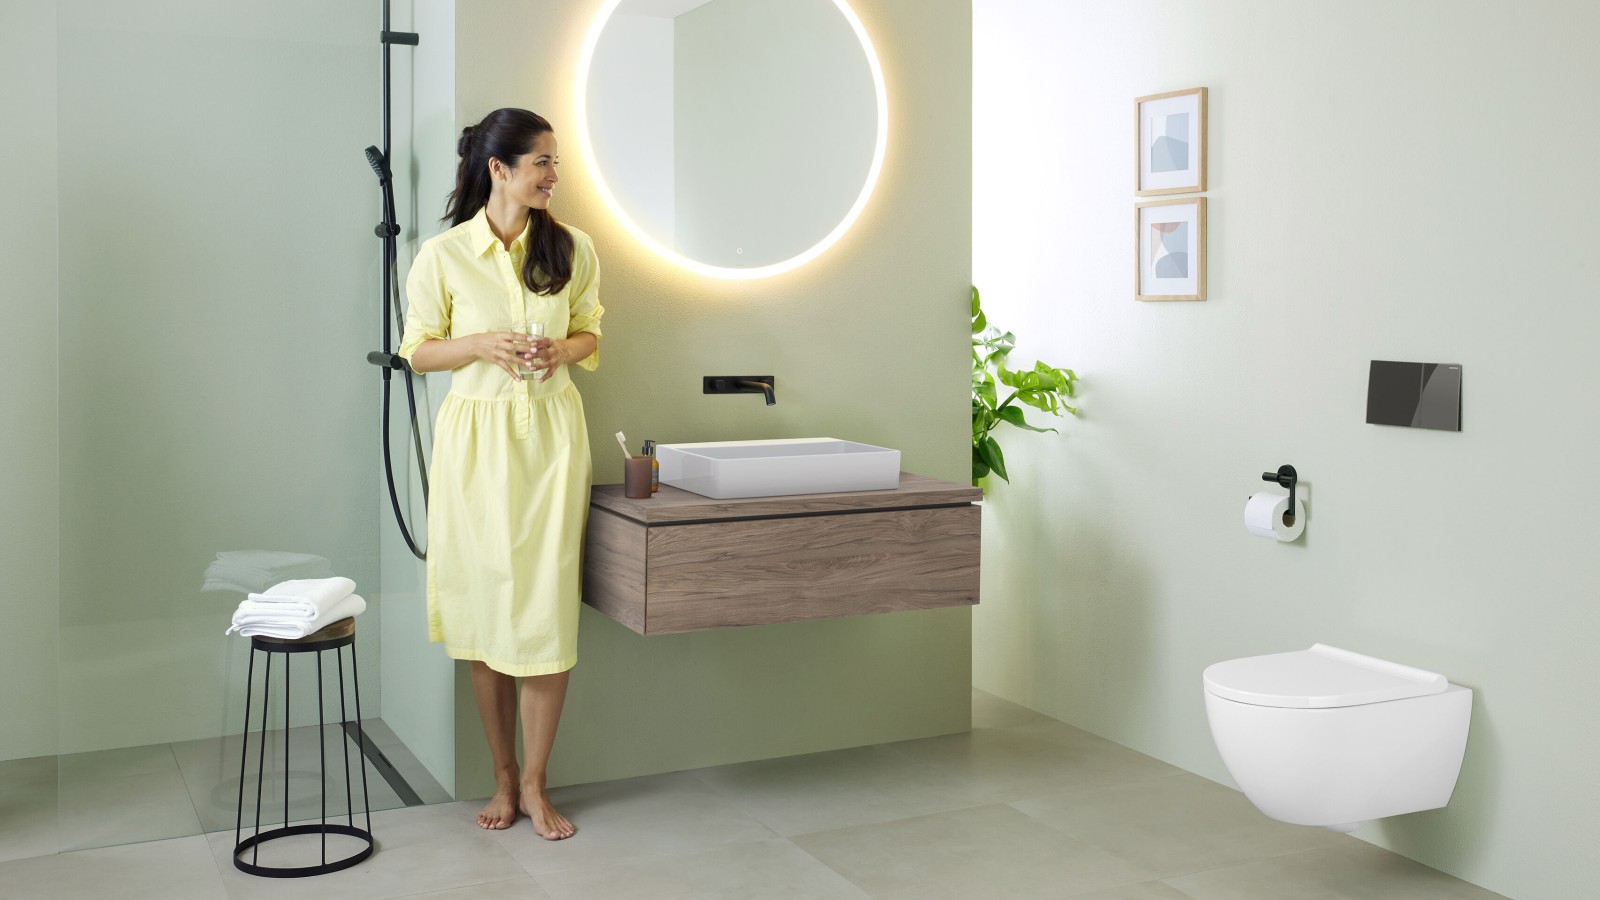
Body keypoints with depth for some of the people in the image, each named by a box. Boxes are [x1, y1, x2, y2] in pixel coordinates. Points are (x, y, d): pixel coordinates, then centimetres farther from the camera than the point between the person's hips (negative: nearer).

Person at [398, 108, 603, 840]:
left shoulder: (572, 250, 2)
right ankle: (503, 778, 22)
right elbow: (418, 351, 3)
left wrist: (560, 351, -9)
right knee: (484, 610, 6)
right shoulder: (442, 255, -5)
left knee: (548, 610, -2)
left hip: (552, 436, 1)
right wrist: (484, 345, -15)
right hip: (476, 439, -1)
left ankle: (535, 784, 13)